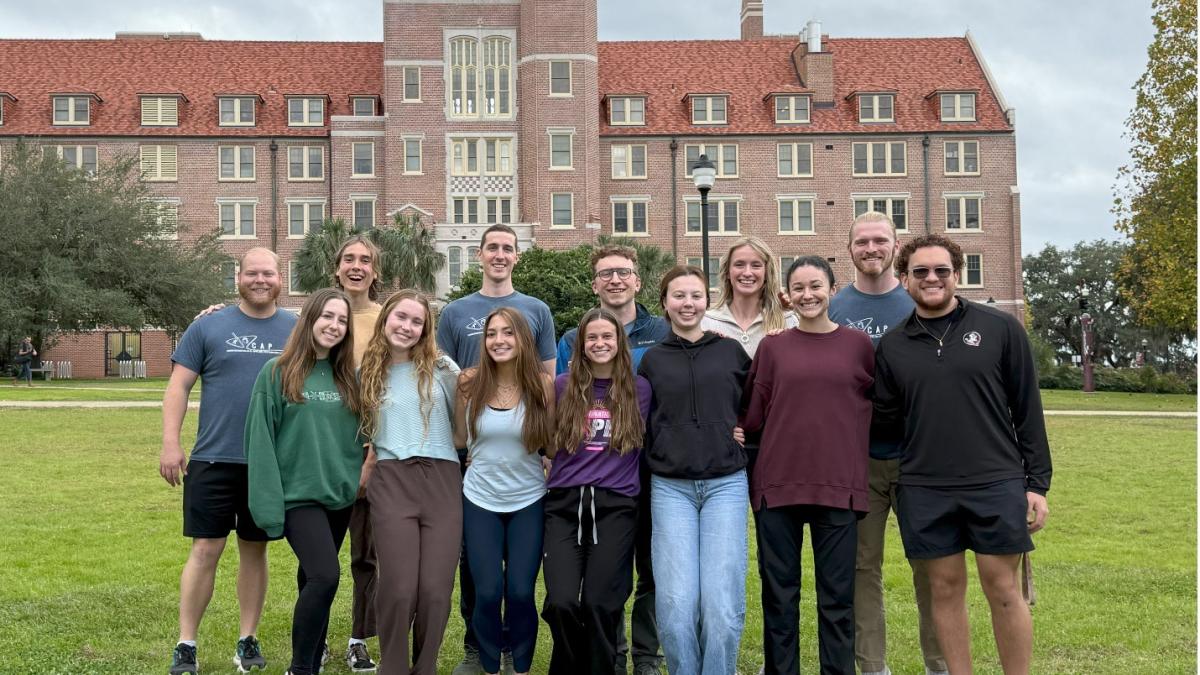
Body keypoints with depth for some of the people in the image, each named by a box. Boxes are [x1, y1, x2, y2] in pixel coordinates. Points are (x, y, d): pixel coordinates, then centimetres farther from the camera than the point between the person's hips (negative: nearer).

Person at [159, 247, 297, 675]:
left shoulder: (296, 331, 6)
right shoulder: (208, 327, 2)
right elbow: (179, 386, 1)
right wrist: (170, 444, -8)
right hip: (214, 460, -1)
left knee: (255, 549, 10)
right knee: (206, 549, -1)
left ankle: (248, 639, 21)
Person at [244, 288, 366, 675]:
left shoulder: (348, 377, 7)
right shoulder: (277, 373, -7)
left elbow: (359, 435, 16)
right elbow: (261, 440, -8)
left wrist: (361, 478, 7)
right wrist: (269, 504, -12)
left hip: (340, 495, 5)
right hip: (299, 494, -5)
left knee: (314, 579, 14)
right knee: (325, 576, -18)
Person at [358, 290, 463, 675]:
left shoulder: (442, 369, 9)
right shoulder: (367, 374, 13)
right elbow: (362, 432, 20)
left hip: (442, 481, 0)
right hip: (392, 481, 0)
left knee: (435, 591, -6)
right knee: (398, 589, -11)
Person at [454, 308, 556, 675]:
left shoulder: (542, 384, -8)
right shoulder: (470, 381, -7)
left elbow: (551, 442, 0)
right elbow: (460, 438, 4)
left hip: (528, 501, 0)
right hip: (480, 500, 0)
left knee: (520, 592, 0)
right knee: (488, 592, -2)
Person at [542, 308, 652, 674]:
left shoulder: (639, 388, 5)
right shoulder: (563, 386, 7)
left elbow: (644, 444, 13)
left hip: (616, 504, -1)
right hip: (565, 503, 1)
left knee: (600, 603, -6)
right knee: (561, 602, -10)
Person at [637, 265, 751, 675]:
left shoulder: (731, 352, 8)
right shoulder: (652, 360, 8)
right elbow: (639, 426, 14)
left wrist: (747, 432, 5)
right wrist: (662, 453, 3)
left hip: (725, 484, 0)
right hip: (670, 488, 0)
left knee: (722, 605, -8)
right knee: (675, 605, -9)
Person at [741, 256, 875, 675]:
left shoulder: (858, 344, 6)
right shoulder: (772, 346, 6)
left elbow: (877, 403, 14)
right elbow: (752, 415, 5)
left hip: (838, 484, 0)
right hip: (777, 483, 1)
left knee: (837, 595, 5)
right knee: (779, 593, 8)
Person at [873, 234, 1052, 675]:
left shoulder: (1001, 329, 1)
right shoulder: (892, 346, 8)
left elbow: (1028, 410, 1)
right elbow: (886, 419, 11)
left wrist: (1037, 482, -2)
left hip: (997, 485, -2)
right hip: (924, 490, 2)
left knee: (1003, 592, 3)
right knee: (945, 589, 8)